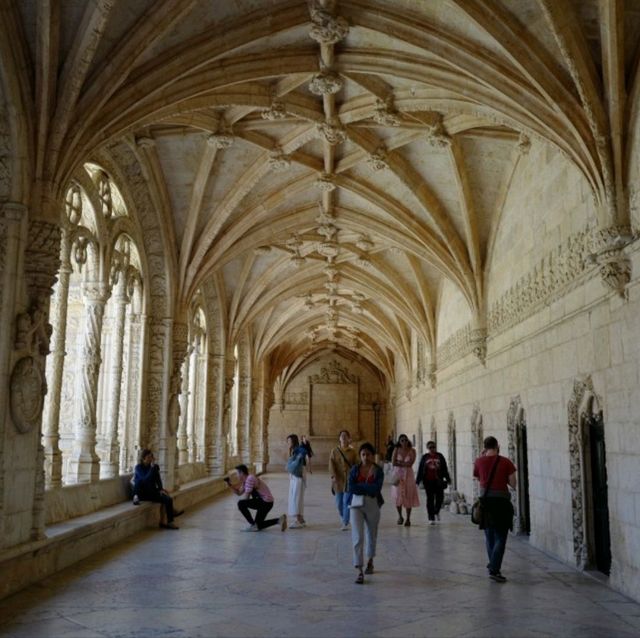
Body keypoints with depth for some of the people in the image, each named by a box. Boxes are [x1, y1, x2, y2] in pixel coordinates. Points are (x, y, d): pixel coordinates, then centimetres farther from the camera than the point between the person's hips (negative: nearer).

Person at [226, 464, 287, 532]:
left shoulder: (250, 479, -19)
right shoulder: (245, 480, 12)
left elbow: (246, 497, -18)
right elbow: (239, 493, 14)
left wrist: (240, 499, 1)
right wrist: (231, 486, 4)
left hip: (266, 502, -10)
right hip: (263, 501, 10)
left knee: (241, 504, -16)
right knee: (258, 526, 15)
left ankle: (253, 525, -7)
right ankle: (279, 520, 14)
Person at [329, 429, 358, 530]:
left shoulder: (353, 452, 1)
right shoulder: (334, 451, 2)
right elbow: (331, 464, -6)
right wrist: (333, 476, -19)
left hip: (349, 480, -2)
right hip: (338, 480, 2)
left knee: (347, 502, -7)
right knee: (339, 503, 8)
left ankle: (345, 524, -2)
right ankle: (343, 519, 34)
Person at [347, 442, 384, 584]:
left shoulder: (378, 471, -3)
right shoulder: (354, 470, 0)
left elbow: (376, 488, -16)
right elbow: (350, 488, -10)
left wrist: (359, 486, -12)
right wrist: (367, 489, -14)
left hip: (373, 505, 1)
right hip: (356, 504, -1)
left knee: (372, 535, 18)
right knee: (357, 537, -12)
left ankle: (370, 561, 44)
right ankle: (359, 571, -12)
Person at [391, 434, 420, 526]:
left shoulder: (412, 451, -1)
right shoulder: (396, 450, 1)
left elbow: (410, 464, -12)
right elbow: (393, 463, -8)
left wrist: (399, 462, -8)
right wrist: (405, 463, -9)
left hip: (408, 475, 0)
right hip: (397, 474, 0)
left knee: (408, 497, 1)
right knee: (398, 496, -7)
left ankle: (408, 519, 13)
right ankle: (400, 516, 16)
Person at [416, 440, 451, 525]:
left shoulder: (440, 456, 7)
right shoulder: (424, 457, 4)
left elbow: (445, 469, 11)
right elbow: (420, 470, 6)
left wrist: (447, 479, 9)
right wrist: (417, 481, 4)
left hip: (438, 480, 1)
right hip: (428, 481, -1)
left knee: (440, 497, 0)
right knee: (430, 499, 0)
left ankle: (436, 511, 31)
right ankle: (431, 518, 6)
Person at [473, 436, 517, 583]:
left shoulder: (479, 462, -1)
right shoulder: (506, 462, -7)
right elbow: (513, 484, -5)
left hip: (485, 500, 3)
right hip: (501, 500, -3)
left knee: (489, 536, 20)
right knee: (500, 538, 1)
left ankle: (493, 564, 32)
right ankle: (494, 570, -10)